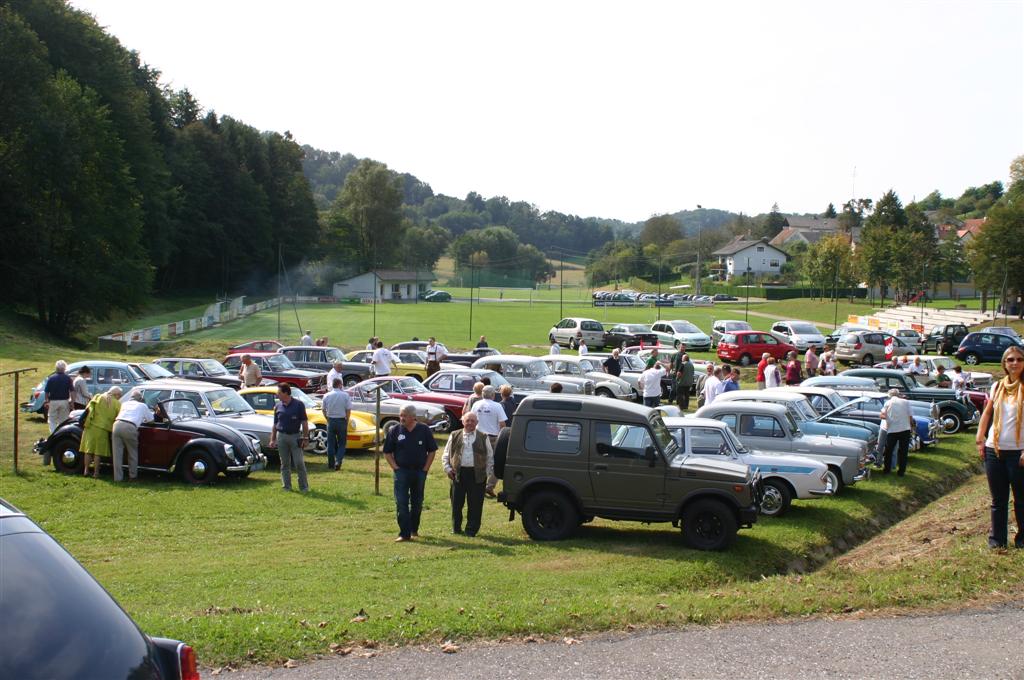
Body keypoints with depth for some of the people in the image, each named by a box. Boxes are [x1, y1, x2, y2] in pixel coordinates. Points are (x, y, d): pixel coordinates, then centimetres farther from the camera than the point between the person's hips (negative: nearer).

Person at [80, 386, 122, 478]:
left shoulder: (98, 397, 8)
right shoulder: (117, 404, 0)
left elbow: (88, 409, 5)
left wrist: (87, 421, 14)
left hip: (91, 426, 3)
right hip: (103, 429, -3)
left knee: (88, 449, 11)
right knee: (98, 452, 5)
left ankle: (86, 470, 14)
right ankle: (96, 472, 7)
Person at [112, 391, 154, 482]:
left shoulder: (125, 404, 30)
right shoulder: (143, 406, 22)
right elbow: (151, 419, 30)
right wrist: (143, 420, 53)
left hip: (117, 424, 3)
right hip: (130, 427, -3)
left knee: (117, 453, 7)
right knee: (133, 453, 14)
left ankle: (117, 477, 8)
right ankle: (133, 476, 20)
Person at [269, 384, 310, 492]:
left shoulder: (299, 405, -3)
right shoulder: (278, 406, 8)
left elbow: (304, 422, -2)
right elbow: (275, 424, 12)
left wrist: (305, 438, -8)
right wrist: (272, 439, 6)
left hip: (295, 436, -3)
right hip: (281, 436, 3)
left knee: (299, 463, -4)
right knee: (285, 464, 7)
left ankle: (304, 487, 4)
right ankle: (286, 486, 14)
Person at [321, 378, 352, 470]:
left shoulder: (326, 396, 1)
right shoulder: (345, 395, -6)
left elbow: (324, 410, 6)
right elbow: (348, 410, -7)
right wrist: (346, 421, 4)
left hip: (331, 421, 2)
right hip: (341, 421, -2)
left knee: (331, 444, 12)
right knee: (341, 443, 7)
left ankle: (331, 463, 15)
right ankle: (338, 461, -10)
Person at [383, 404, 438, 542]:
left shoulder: (424, 430, -1)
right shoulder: (395, 431, -1)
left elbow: (432, 451, 5)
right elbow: (387, 452, 5)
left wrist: (425, 468, -2)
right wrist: (395, 467, -5)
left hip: (419, 472, 1)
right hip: (401, 472, -1)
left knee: (417, 503, 11)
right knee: (401, 503, -7)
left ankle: (414, 530, 27)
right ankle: (404, 534, -5)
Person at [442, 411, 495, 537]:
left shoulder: (483, 438, 8)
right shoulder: (455, 436, 10)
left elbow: (490, 458, 10)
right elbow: (446, 455, 14)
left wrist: (489, 475, 3)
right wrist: (447, 468, 0)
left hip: (477, 474, -1)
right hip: (458, 474, 1)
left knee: (475, 504, 0)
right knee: (456, 503, 6)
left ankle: (471, 529, 10)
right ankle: (456, 528, 19)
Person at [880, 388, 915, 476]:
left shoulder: (888, 403, 3)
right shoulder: (906, 402, 2)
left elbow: (882, 416, -7)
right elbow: (910, 417, 0)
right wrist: (911, 426, 15)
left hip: (892, 430, 0)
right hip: (905, 429, 0)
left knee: (888, 451, 14)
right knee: (903, 451, 8)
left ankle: (886, 469, 20)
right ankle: (901, 471, 11)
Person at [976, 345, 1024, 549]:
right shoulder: (997, 387, 9)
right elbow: (987, 413, 17)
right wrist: (980, 439, 8)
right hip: (994, 450, 4)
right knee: (998, 499, 12)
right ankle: (997, 538, 21)